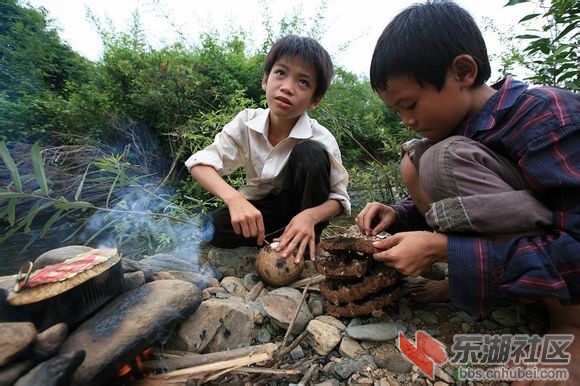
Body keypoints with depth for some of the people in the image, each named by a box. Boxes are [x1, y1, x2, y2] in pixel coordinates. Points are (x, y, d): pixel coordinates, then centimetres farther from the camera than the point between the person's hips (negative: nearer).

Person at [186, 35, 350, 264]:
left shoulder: (321, 139, -21)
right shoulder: (246, 122, -16)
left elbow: (339, 198, -15)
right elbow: (200, 164, -20)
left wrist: (310, 216, -38)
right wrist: (234, 198, -41)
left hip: (302, 208, -1)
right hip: (259, 210, 1)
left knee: (311, 153, -29)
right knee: (212, 229, -26)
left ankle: (306, 247, -15)